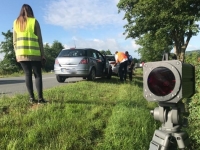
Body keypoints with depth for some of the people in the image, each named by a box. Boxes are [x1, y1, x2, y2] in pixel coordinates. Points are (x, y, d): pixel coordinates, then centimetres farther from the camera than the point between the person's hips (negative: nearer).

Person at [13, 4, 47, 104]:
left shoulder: (16, 22, 11)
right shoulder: (34, 21, 2)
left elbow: (14, 41, 10)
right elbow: (39, 39, 0)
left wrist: (16, 54, 16)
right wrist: (42, 54, 3)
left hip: (21, 53, 3)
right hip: (34, 53, -3)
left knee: (28, 75, 6)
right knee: (38, 75, 1)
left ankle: (32, 98, 4)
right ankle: (40, 98, -3)